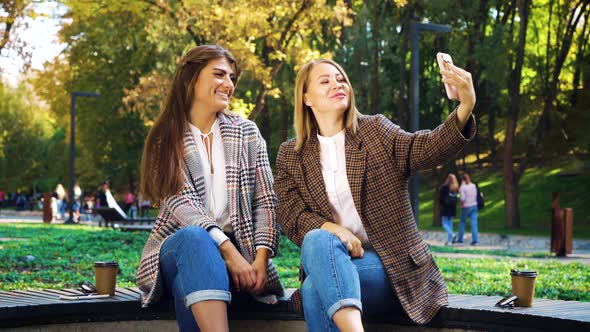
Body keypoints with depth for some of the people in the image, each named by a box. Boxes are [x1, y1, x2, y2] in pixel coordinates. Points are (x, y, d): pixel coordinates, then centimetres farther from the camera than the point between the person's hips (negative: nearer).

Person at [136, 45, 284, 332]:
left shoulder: (246, 132, 12)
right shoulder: (165, 139, 5)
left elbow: (265, 200, 5)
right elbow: (181, 202, -10)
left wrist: (261, 257, -13)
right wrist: (227, 249, -25)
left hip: (239, 248, 1)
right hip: (180, 244, -1)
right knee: (195, 238, -39)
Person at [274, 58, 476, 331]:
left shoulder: (375, 130, 7)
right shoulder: (290, 155, 10)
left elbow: (427, 148, -10)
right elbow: (290, 215, 2)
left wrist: (465, 108, -29)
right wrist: (329, 228, -20)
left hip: (386, 262, -2)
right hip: (326, 257, 2)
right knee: (318, 240, -34)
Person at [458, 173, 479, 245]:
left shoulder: (462, 187, -11)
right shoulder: (473, 185, 4)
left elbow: (462, 198, -17)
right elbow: (476, 195, 7)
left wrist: (462, 204, -1)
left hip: (466, 207, -4)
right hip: (474, 205, 4)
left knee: (462, 222, 12)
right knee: (474, 223, 0)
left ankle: (460, 239, 18)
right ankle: (475, 240, -8)